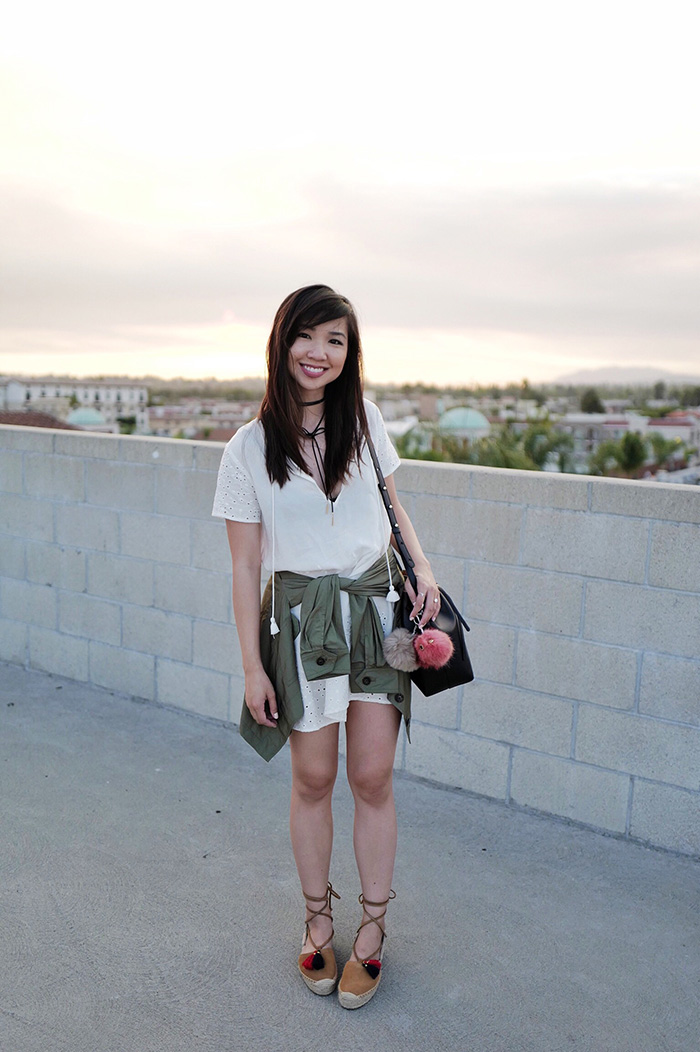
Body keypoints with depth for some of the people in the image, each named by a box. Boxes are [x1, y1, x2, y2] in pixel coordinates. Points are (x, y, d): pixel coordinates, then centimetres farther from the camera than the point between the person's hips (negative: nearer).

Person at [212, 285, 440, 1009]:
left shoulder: (363, 418, 2)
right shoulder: (249, 449, -6)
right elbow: (245, 566, -3)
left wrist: (423, 570, -2)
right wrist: (252, 664, -3)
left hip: (377, 608, 2)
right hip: (302, 617, -1)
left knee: (372, 776, 4)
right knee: (312, 777, 7)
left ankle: (372, 925, 24)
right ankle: (317, 917, 30)